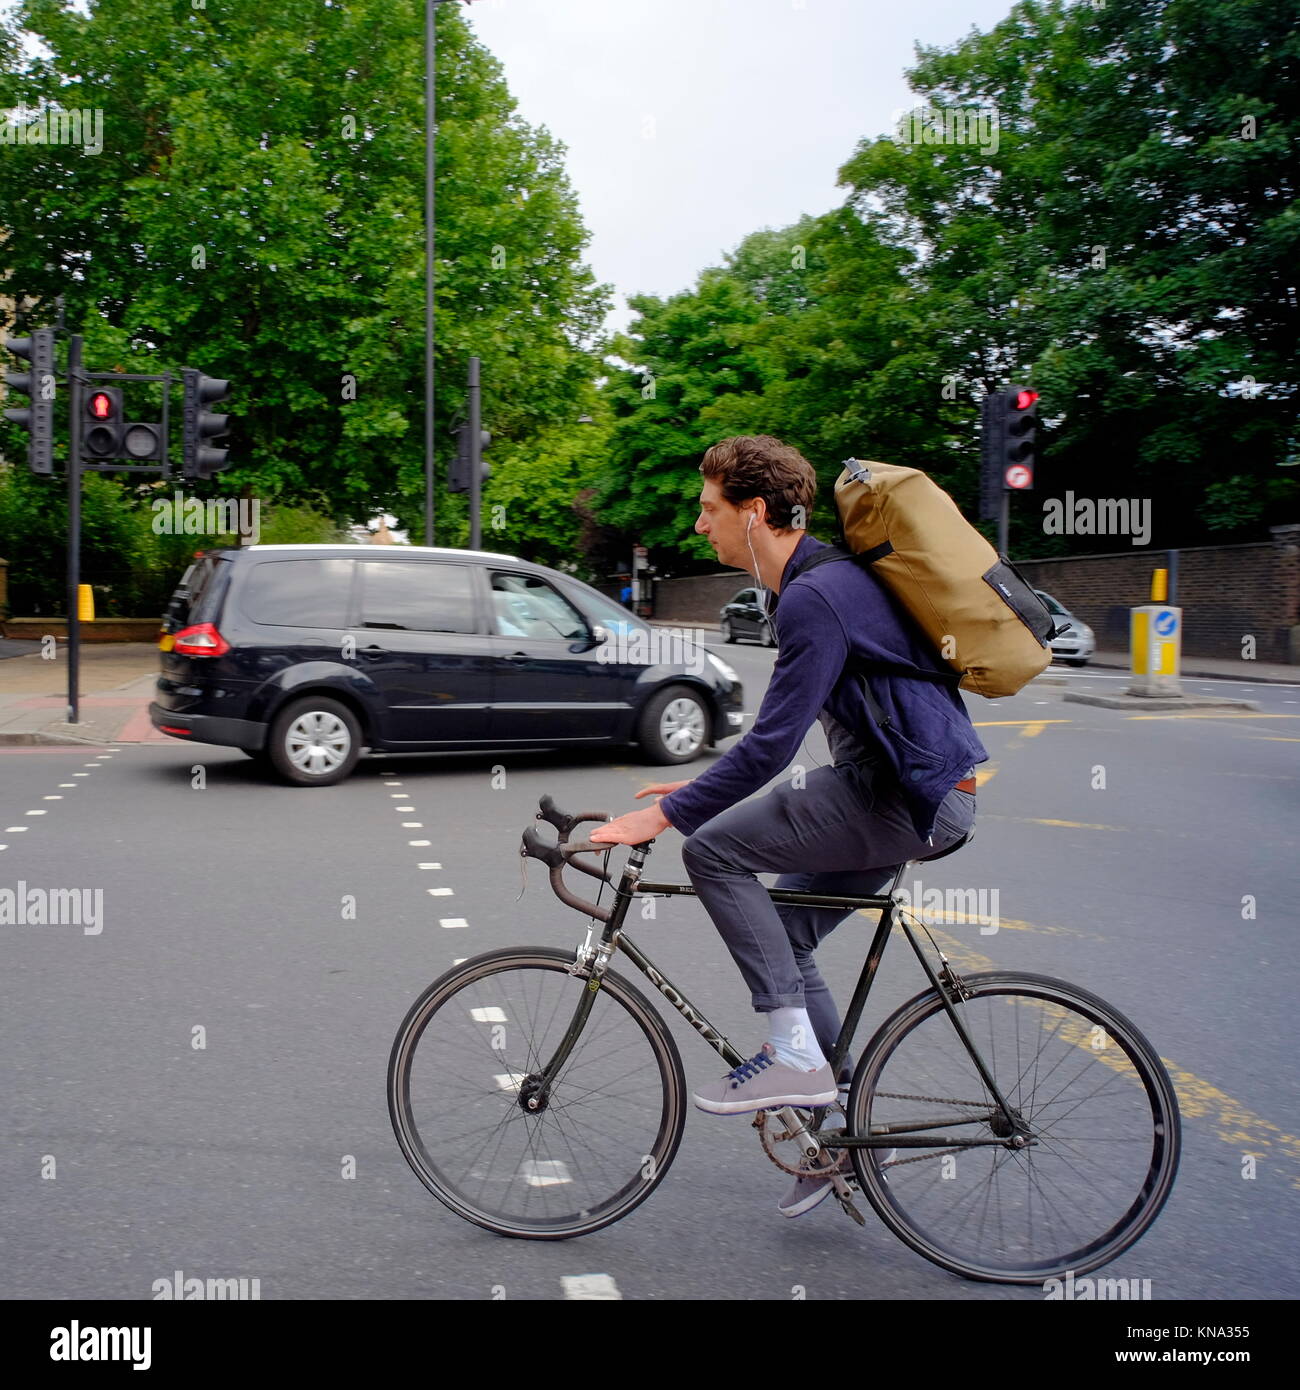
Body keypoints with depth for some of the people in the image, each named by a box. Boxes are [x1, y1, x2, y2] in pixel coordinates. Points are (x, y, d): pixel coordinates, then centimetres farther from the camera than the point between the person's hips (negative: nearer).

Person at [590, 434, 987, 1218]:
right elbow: (782, 734, 23)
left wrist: (664, 816, -19)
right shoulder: (814, 582, 15)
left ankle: (795, 1051, -6)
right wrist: (707, 792, 20)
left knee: (714, 850, -13)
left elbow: (774, 742, -23)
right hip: (911, 791, 11)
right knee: (782, 940, 14)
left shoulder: (816, 597, -19)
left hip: (911, 796, -11)